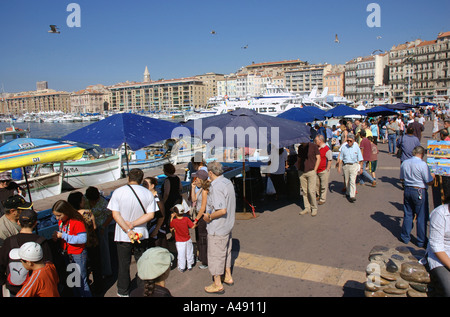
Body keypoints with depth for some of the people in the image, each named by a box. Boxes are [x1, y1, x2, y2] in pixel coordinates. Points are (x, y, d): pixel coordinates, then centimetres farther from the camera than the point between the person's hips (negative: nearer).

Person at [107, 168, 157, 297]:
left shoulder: (118, 192, -9)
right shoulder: (147, 193, -6)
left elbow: (115, 214, -14)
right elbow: (150, 215, -10)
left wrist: (128, 230, -17)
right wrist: (133, 224, -11)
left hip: (122, 235, -1)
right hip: (142, 234, 1)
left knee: (123, 264, 15)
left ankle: (123, 292, 29)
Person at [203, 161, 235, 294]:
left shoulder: (216, 187, -25)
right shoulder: (228, 182, 4)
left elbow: (222, 210, -31)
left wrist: (209, 217, -18)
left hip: (217, 228, -9)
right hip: (228, 225, 9)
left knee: (215, 255, 6)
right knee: (226, 252, 23)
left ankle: (218, 285, 19)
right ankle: (228, 277, 38)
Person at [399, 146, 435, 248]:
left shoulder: (404, 163, 1)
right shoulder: (423, 164, -16)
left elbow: (402, 178, 12)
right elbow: (429, 182, -11)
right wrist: (433, 176, 9)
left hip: (407, 190, 5)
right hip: (420, 192, -5)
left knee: (408, 214, 15)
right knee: (422, 217, 6)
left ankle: (405, 237, 24)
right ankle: (421, 241, 14)